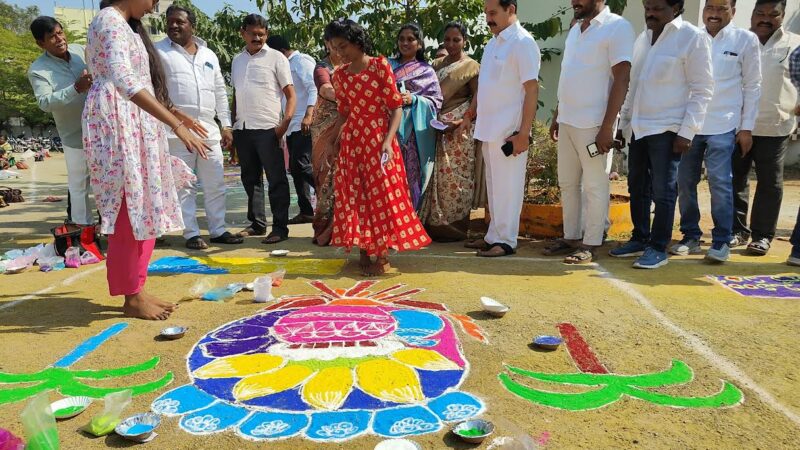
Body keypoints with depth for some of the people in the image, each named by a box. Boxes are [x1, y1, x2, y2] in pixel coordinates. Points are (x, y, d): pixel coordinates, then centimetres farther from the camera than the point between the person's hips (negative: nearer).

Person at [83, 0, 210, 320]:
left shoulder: (125, 26, 21)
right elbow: (124, 80, -28)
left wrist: (176, 114, 27)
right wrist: (175, 124, -33)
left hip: (134, 123, 10)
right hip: (117, 122, -10)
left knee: (143, 208, 9)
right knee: (130, 211, -8)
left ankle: (137, 290, 15)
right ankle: (131, 298, 1)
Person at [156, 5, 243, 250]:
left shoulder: (209, 55, 15)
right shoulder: (159, 51, 2)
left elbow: (220, 92, 17)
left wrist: (226, 125, 12)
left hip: (209, 129, 4)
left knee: (215, 184, 8)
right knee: (184, 185, 1)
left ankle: (218, 230, 17)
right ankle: (191, 234, 9)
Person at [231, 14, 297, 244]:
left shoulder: (276, 58, 0)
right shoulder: (237, 60, 16)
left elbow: (291, 95, -3)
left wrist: (284, 123, -14)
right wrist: (233, 124, 14)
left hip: (268, 128, -6)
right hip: (242, 129, 6)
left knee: (276, 179, -2)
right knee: (250, 179, 12)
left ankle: (280, 227, 3)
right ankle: (257, 223, 22)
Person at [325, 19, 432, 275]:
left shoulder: (380, 66, -5)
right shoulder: (340, 75, 9)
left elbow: (396, 107, -7)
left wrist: (388, 140, -18)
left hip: (378, 138, -5)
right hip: (351, 141, 5)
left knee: (382, 192, -2)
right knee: (354, 194, 5)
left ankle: (382, 254, 7)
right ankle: (365, 251, 16)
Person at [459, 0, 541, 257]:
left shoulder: (523, 42, -10)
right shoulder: (492, 44, 16)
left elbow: (532, 89, -15)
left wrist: (524, 132, -19)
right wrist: (470, 115, 18)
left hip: (509, 131, -8)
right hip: (489, 129, 8)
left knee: (507, 187, -2)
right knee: (494, 186, 13)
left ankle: (506, 241, 6)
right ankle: (494, 235, 22)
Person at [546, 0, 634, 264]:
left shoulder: (617, 28, -8)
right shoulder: (575, 30, 16)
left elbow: (622, 79, -14)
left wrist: (607, 126, -19)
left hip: (594, 123, -8)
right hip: (567, 122, 8)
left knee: (594, 186, 0)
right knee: (567, 183, 12)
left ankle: (591, 244, 8)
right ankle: (571, 237, 22)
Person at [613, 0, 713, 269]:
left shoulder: (693, 38, -6)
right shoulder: (642, 38, 13)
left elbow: (702, 89, -9)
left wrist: (687, 131, -15)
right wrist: (624, 122, 16)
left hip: (667, 129, -6)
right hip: (639, 128, 7)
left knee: (663, 192, -2)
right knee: (637, 188, 12)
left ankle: (658, 248, 7)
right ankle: (640, 239, 24)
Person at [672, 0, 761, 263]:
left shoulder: (746, 40, 3)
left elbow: (752, 86, 4)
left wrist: (747, 127, 0)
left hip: (722, 125, -3)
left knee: (719, 183, -6)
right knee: (685, 183, 5)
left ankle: (722, 242, 3)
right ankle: (691, 237, 17)